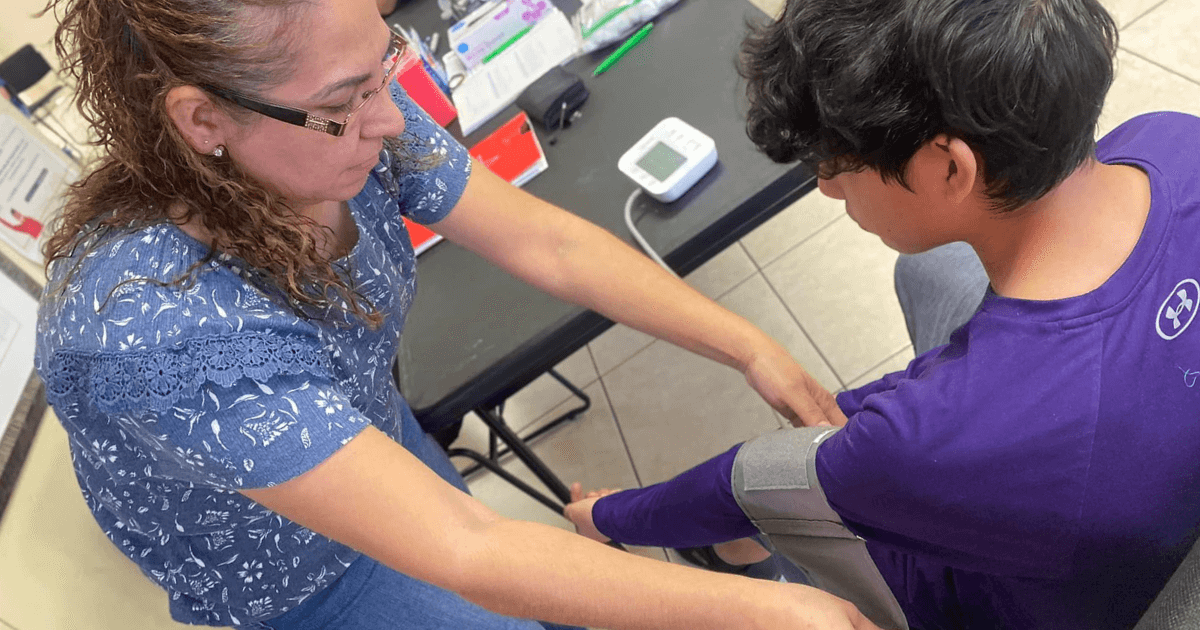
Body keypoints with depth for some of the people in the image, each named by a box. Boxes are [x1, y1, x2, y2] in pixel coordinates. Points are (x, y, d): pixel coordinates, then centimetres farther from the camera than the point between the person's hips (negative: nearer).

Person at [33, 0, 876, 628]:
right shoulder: (159, 325, -43)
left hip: (373, 440, 5)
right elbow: (465, 552, -43)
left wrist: (752, 348, -21)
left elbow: (549, 244, -18)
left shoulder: (349, 129, -25)